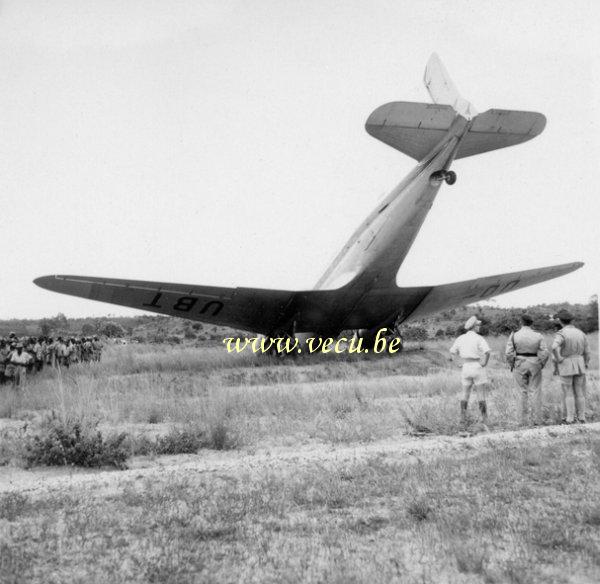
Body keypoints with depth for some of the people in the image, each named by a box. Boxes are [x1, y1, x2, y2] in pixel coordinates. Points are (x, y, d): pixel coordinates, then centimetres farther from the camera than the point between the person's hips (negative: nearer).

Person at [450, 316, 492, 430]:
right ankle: (484, 422, -2)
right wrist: (484, 364, -10)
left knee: (465, 395, 15)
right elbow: (487, 352, -24)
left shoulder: (460, 338, 4)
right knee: (482, 397, 2)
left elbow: (452, 352, 10)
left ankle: (463, 421, 14)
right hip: (478, 368, -4)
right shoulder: (479, 338, -11)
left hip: (466, 368, 4)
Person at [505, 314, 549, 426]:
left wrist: (512, 365, 5)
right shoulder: (538, 336, -4)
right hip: (534, 365, 0)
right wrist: (541, 365, 7)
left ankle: (524, 421, 8)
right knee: (535, 393, 5)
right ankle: (536, 420, 1)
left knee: (523, 392, 10)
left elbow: (509, 353, -10)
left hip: (520, 365, 0)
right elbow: (545, 353, -8)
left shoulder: (514, 336, -5)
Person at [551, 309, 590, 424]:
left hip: (566, 366, -4)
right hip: (579, 365, 4)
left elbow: (554, 347, -31)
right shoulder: (581, 333, 5)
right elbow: (587, 352, 6)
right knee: (579, 392, 11)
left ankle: (570, 419, 3)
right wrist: (585, 367, 16)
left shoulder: (561, 334, -13)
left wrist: (559, 359, -14)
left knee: (568, 393, 3)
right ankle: (581, 418, 13)